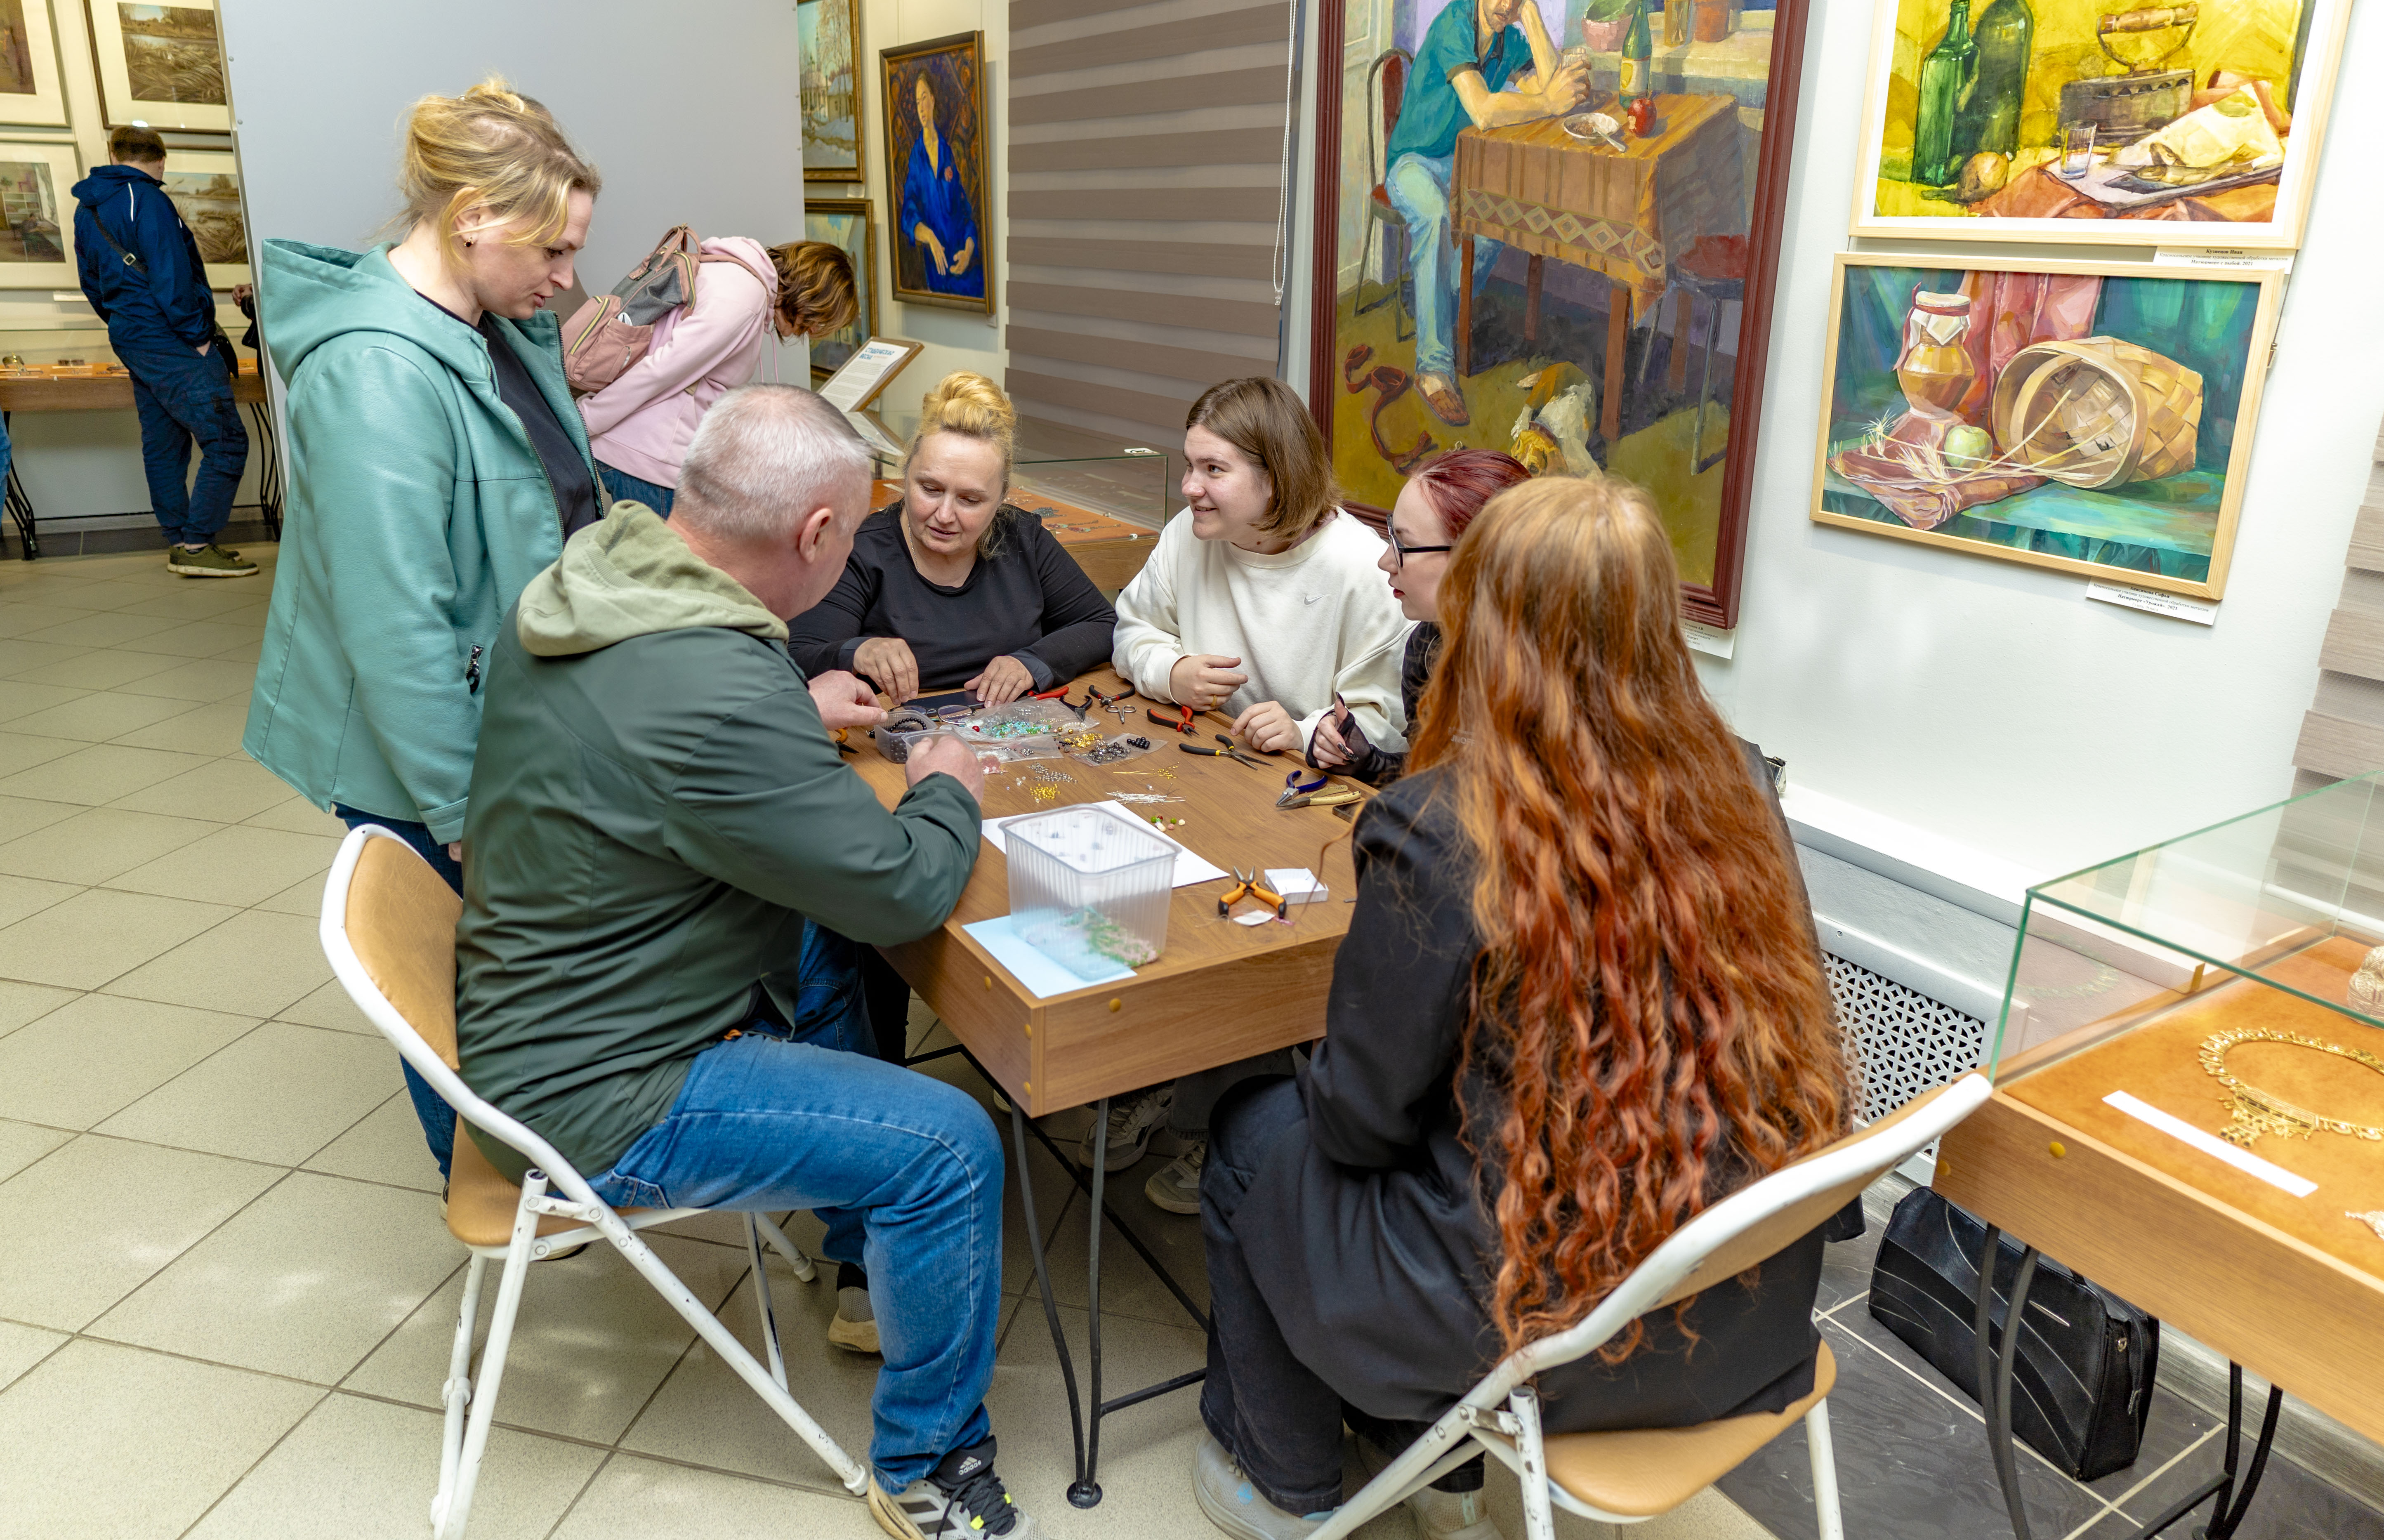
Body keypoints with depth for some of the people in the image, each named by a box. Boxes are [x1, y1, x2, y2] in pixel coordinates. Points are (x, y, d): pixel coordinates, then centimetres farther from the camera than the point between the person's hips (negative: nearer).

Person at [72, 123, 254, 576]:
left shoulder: (87, 208, 17)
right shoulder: (146, 199, -11)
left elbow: (91, 283, 21)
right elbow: (170, 275, -18)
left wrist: (122, 323, 25)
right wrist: (198, 335, -14)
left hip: (130, 340, 10)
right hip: (169, 342, -10)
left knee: (162, 444, 12)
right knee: (226, 441, -11)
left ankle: (180, 544, 16)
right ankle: (197, 545, -14)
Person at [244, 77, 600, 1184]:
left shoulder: (498, 327, 3)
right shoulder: (376, 370, -27)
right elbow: (396, 626, -28)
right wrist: (464, 812, -24)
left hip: (515, 712, 8)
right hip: (421, 760, -8)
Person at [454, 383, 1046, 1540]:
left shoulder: (576, 583, -3)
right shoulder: (715, 692, -33)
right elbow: (902, 890, -23)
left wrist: (795, 712, 16)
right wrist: (947, 792, -3)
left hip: (546, 1002, 10)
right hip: (594, 1093, -10)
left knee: (825, 948, 26)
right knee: (950, 1148, -13)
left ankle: (864, 1263, 39)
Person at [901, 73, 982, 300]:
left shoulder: (949, 150, 10)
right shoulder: (915, 156, 7)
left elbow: (967, 207, 8)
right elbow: (909, 214, -2)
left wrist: (969, 249, -9)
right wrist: (930, 237, -22)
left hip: (963, 263, 1)